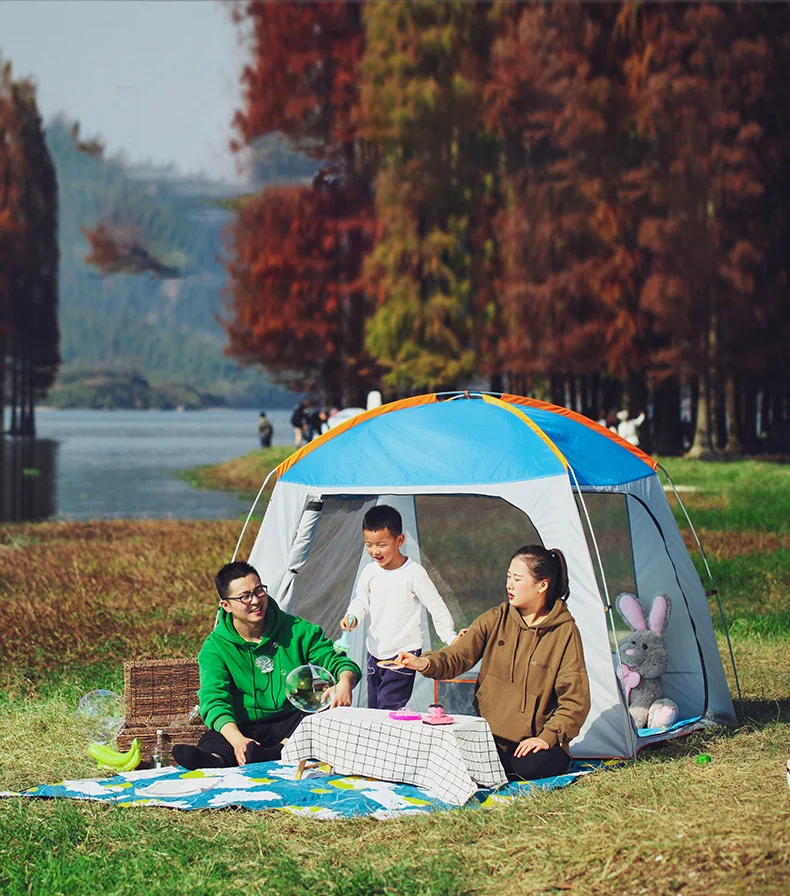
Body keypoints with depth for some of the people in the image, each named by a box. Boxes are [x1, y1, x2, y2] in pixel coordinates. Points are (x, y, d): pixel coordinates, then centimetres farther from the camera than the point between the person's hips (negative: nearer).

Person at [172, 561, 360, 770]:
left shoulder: (298, 630, 6)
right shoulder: (215, 647, 1)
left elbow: (340, 663, 6)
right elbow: (214, 700, -13)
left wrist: (344, 683, -22)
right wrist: (237, 739, -35)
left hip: (292, 724, 1)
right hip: (242, 728, 0)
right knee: (211, 743, -33)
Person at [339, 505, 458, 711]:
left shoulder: (414, 573, -14)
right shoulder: (370, 572, 0)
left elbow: (436, 607, -6)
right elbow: (361, 601, 16)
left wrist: (451, 639, -5)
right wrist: (352, 616, -5)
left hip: (404, 651, -6)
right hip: (375, 650, 6)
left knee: (390, 707, -15)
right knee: (374, 707, 8)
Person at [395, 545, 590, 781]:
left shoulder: (565, 632, -5)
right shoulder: (495, 620, 5)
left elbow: (575, 700, -6)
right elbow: (457, 656, -2)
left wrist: (547, 737, -16)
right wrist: (424, 663, -23)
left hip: (531, 743, -2)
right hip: (491, 738, 3)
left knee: (531, 766, -34)